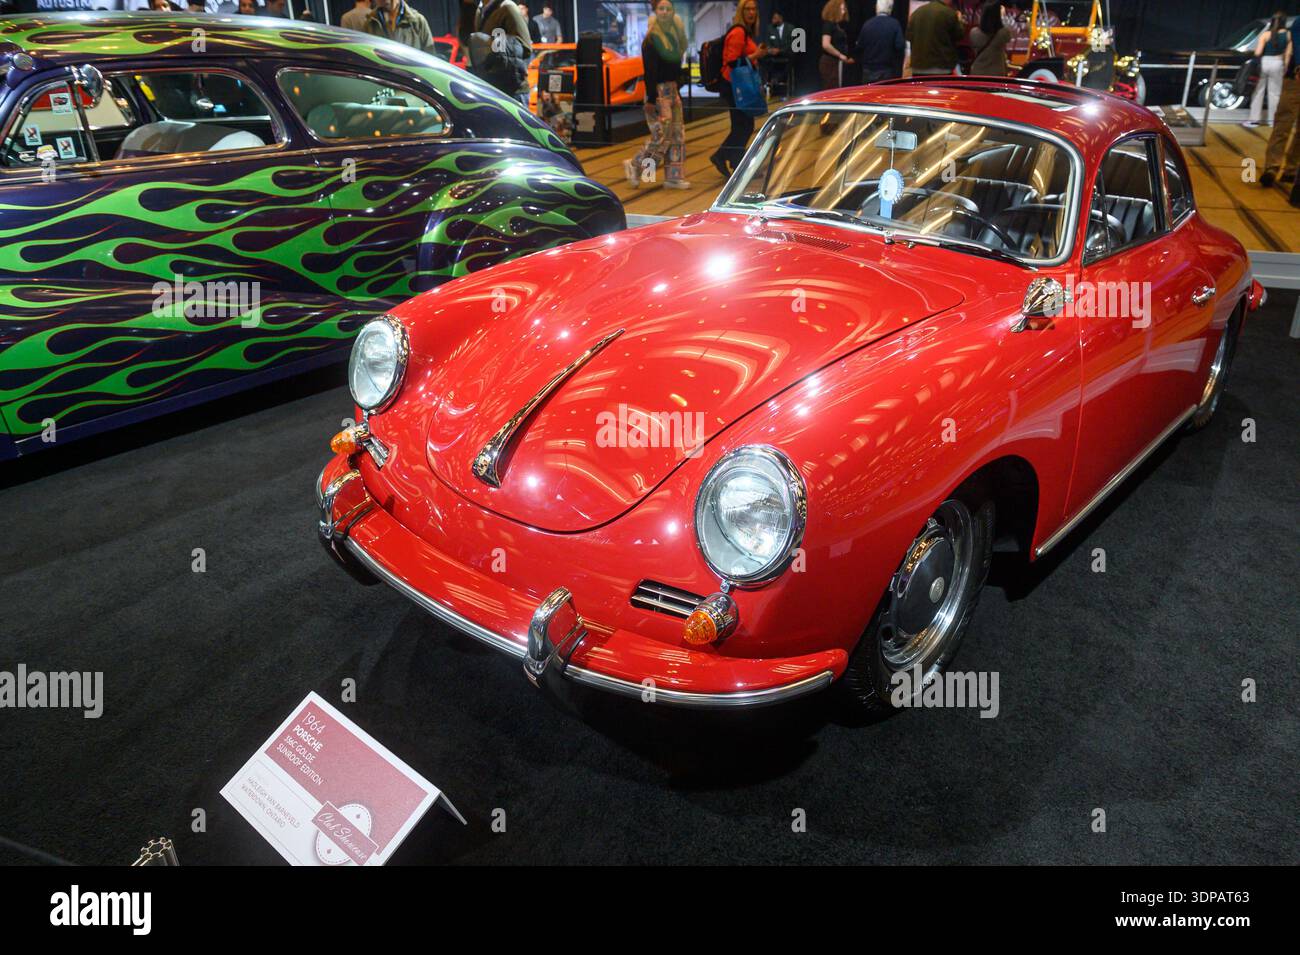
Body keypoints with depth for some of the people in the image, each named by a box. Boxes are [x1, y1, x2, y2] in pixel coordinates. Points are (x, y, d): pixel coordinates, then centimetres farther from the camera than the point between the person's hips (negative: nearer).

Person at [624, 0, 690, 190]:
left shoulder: (673, 36, 12)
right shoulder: (651, 39, -11)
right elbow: (649, 71, -17)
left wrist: (678, 90, 17)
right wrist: (651, 99, -22)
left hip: (672, 89, 8)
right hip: (658, 91, -8)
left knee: (677, 135, 7)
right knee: (662, 136, -11)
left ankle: (673, 177, 12)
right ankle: (634, 165, 6)